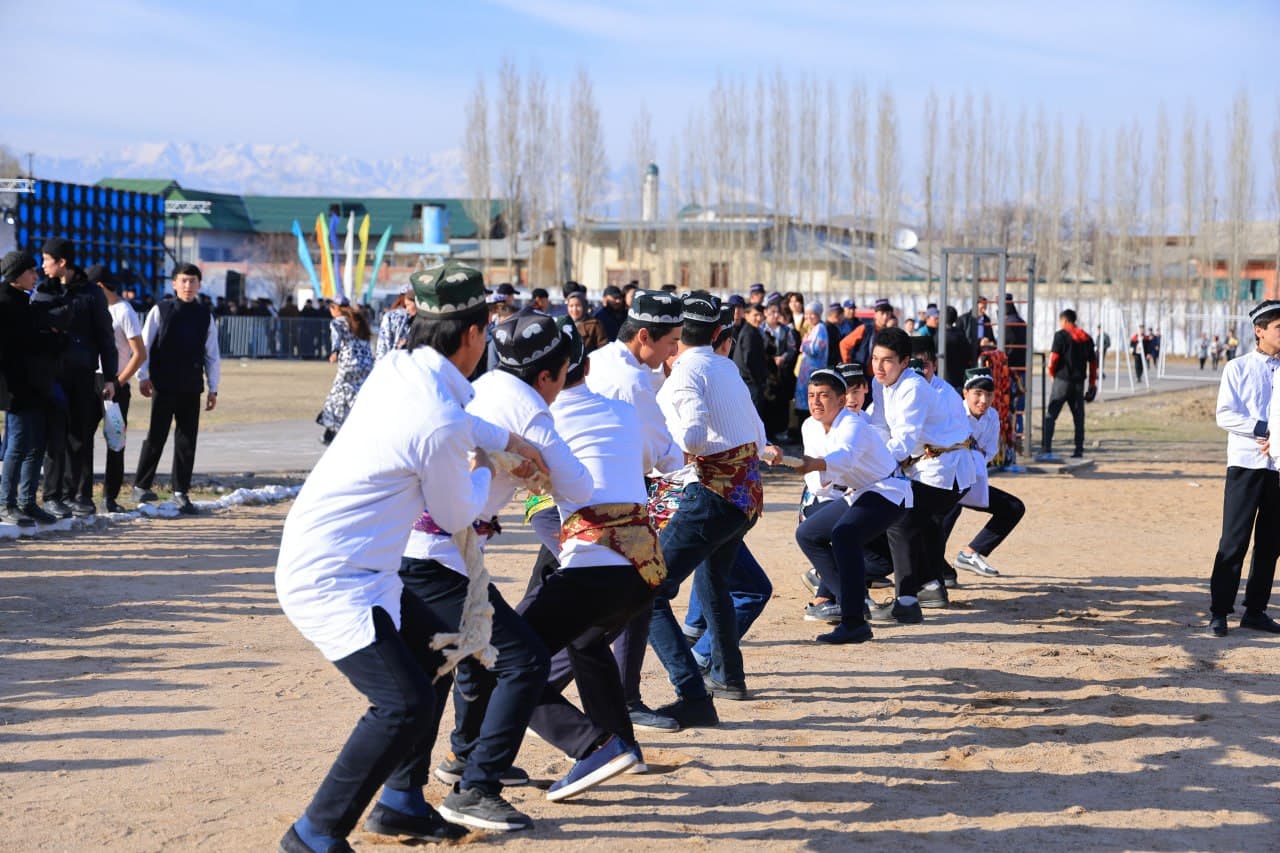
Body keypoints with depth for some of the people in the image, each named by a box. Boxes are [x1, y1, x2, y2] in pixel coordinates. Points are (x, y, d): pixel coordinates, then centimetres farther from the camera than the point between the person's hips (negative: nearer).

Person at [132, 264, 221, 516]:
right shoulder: (160, 311, 1)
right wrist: (143, 377, -5)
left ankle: (180, 492, 11)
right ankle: (141, 486, 10)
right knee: (156, 438, -1)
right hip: (163, 387, -3)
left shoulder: (205, 316, 9)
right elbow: (144, 345, 2)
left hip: (191, 389, 3)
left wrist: (213, 389, 8)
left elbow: (212, 355, 11)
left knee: (187, 441, 4)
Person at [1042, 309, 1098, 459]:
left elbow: (1054, 357, -13)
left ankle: (1046, 447, -8)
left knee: (1050, 415, -1)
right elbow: (1093, 362, 13)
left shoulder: (1061, 335, -5)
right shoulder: (1086, 337, 12)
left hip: (1062, 380, -5)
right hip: (1079, 382, 5)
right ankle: (1079, 450, 9)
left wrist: (1051, 373, 4)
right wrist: (1092, 383, 17)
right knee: (1078, 416, 10)